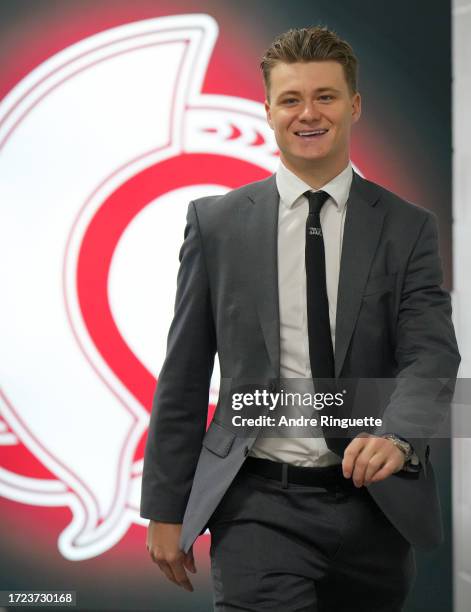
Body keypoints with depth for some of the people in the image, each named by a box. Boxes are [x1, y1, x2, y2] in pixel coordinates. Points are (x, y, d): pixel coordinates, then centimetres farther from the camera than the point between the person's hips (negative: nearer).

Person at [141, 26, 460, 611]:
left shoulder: (407, 228, 3)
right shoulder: (216, 222, 3)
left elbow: (431, 355, -8)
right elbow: (183, 376, 5)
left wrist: (397, 436, -29)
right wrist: (165, 509, 4)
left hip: (373, 503, 2)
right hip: (258, 505, -1)